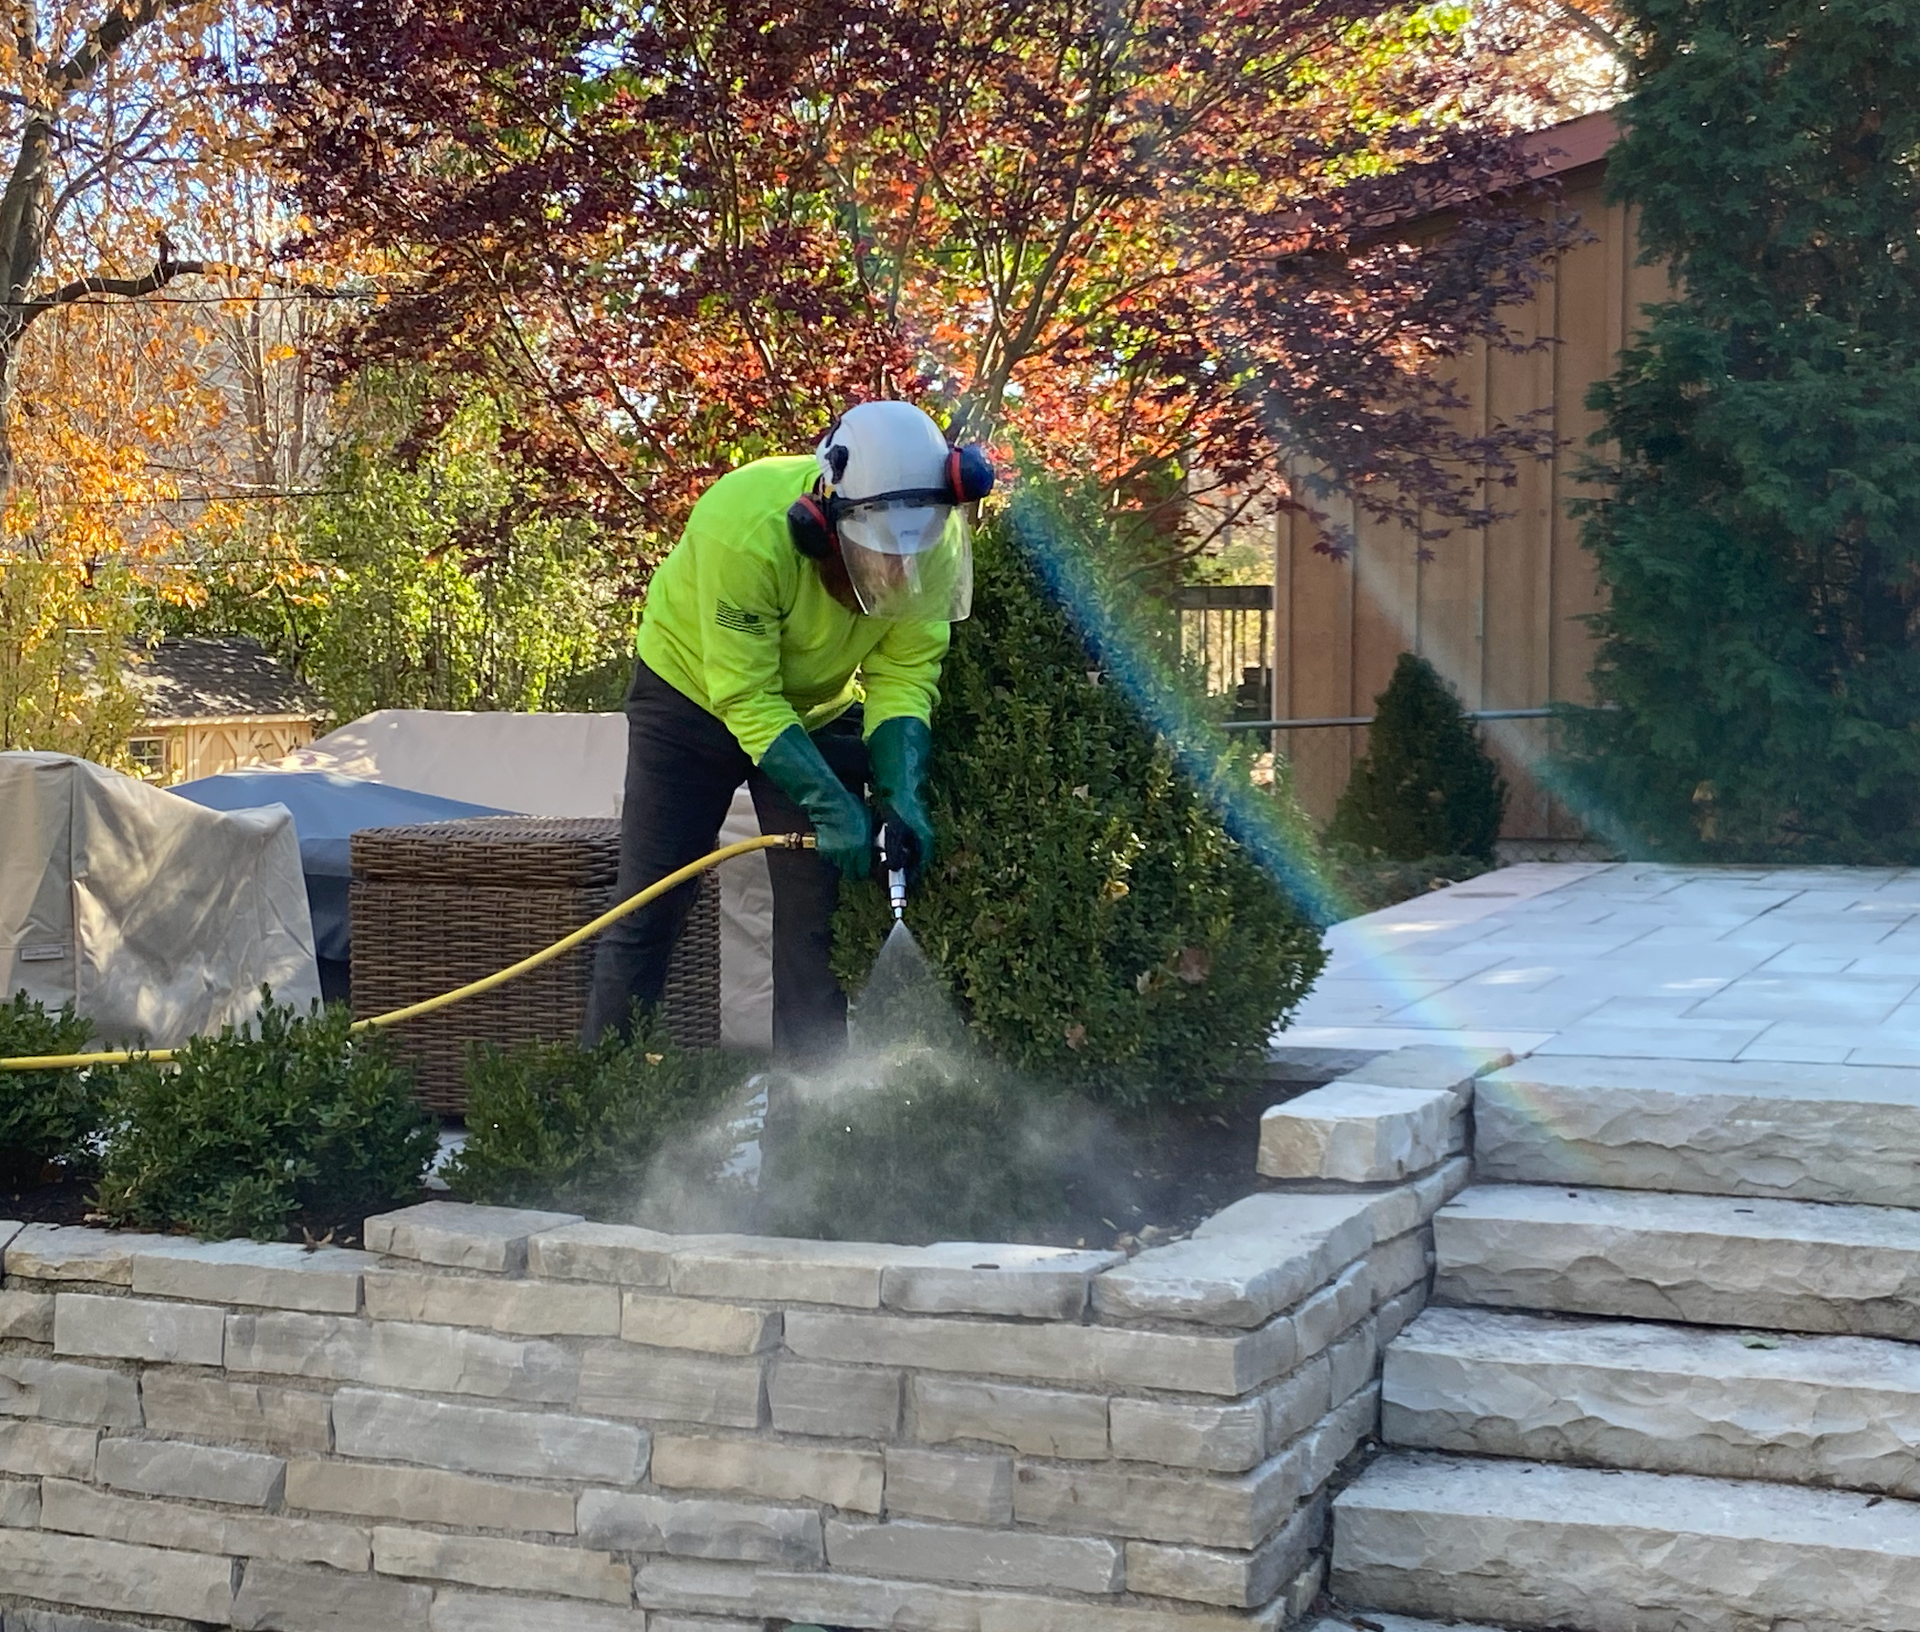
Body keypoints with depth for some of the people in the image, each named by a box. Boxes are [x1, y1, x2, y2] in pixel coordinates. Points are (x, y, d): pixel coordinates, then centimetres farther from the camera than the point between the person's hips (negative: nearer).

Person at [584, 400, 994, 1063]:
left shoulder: (935, 539, -26)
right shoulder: (745, 528, -39)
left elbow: (904, 675, -20)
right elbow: (746, 699, -33)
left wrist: (903, 794, -35)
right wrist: (832, 806, -39)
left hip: (820, 709, 4)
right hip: (695, 691, -3)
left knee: (816, 914, -3)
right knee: (648, 914, -3)